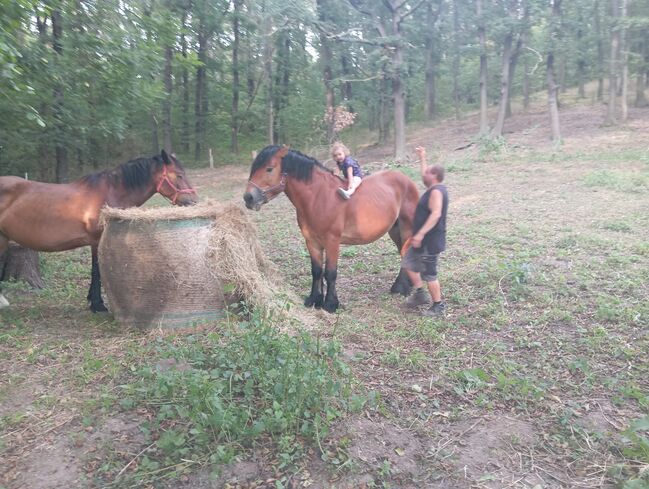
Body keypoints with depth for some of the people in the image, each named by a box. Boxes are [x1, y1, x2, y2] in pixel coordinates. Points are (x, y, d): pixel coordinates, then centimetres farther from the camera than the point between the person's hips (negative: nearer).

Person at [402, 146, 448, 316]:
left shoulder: (436, 191, -21)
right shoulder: (434, 187, 9)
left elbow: (436, 214, -33)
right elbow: (424, 174, 30)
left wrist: (420, 234, -36)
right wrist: (422, 158, 33)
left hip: (430, 241, -11)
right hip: (425, 240, 11)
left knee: (429, 274, -1)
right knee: (408, 262, 21)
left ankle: (438, 306, 13)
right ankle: (420, 294, 29)